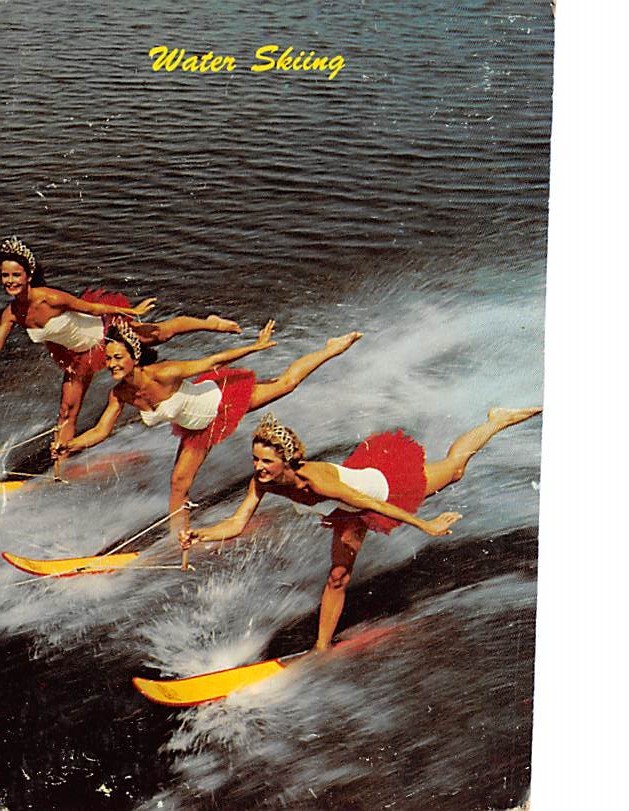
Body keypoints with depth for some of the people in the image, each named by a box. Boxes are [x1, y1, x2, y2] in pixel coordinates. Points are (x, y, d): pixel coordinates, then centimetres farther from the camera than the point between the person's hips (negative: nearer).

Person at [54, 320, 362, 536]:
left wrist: (256, 347, -28)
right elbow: (101, 431, -9)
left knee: (286, 382, 8)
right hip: (199, 427, 6)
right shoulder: (119, 394, -17)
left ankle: (331, 348, 28)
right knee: (179, 483, 8)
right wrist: (69, 445, -24)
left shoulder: (162, 374, -36)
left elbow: (214, 361, -31)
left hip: (220, 398, -6)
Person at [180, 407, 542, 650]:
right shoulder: (263, 482, -25)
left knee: (454, 467, 19)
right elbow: (238, 523, -20)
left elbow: (372, 504, -40)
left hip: (387, 480, -5)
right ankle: (323, 648, 20)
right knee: (338, 578, 5)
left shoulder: (316, 480, -45)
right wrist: (200, 535, -38)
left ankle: (498, 420, 42)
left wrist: (426, 525, -34)